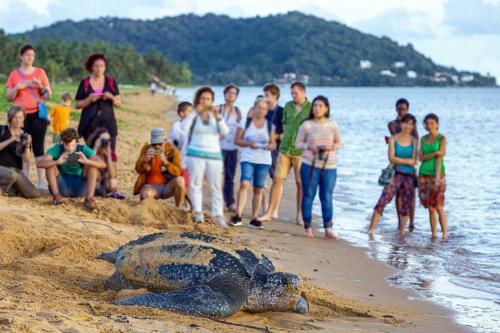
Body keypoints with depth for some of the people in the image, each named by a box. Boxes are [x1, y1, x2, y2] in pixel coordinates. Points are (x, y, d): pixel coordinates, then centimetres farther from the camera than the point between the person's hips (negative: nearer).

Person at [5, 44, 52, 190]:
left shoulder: (40, 72, 7)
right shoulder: (14, 74, 8)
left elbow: (49, 95, 8)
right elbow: (9, 97, 9)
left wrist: (40, 87, -11)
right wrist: (17, 87, -9)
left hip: (38, 114, -1)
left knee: (39, 148, -4)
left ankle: (42, 182, -5)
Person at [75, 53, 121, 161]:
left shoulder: (111, 82, 9)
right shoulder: (85, 83, 5)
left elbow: (119, 104, 10)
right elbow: (78, 105, 5)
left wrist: (111, 97, -11)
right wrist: (89, 99, -13)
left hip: (108, 123, 1)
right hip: (90, 124, -1)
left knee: (110, 153, -8)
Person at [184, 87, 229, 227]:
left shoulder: (216, 115, 9)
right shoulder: (194, 115, 2)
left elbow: (225, 132, -6)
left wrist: (218, 117, -19)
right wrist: (195, 112, -23)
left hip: (214, 155, 2)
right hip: (196, 154, -2)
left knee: (215, 187, 2)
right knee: (195, 184, -7)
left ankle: (218, 216, 2)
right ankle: (198, 213, -5)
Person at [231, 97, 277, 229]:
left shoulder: (270, 126, 11)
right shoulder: (246, 123, 5)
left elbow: (274, 145, 14)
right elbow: (237, 140, 3)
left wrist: (270, 146, -10)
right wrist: (248, 143, -14)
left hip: (264, 161, 3)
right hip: (247, 159, -3)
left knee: (258, 189, 4)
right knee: (244, 184, -21)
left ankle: (254, 218, 11)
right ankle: (238, 216, -22)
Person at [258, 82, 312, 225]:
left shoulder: (311, 108, -4)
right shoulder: (288, 106, 9)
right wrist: (286, 137, 12)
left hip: (300, 151, -4)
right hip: (285, 149, 4)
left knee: (300, 183, 2)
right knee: (277, 179, 1)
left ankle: (300, 215, 10)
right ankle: (269, 213, 6)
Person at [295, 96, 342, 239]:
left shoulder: (332, 125, 5)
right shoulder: (306, 125, 0)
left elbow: (339, 142, 12)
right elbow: (297, 143, 5)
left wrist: (332, 147, -9)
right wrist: (308, 146, -14)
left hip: (329, 166, 1)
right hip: (310, 164, -1)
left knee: (327, 197, 5)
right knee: (308, 196, 3)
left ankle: (328, 229, 12)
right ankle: (307, 227, 12)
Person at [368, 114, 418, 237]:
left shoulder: (414, 141, 5)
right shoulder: (393, 139, 3)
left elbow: (414, 161, -3)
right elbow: (391, 158, -7)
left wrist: (398, 160, -8)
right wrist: (408, 161, -7)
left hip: (409, 176, 2)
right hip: (396, 175, -2)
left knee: (405, 206, 7)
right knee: (383, 201, -11)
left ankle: (402, 232, 15)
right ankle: (371, 229, -11)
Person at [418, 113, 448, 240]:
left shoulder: (442, 139, -3)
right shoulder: (424, 138, 12)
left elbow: (439, 158, -13)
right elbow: (421, 157, 1)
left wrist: (437, 177, -21)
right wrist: (435, 153, -14)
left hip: (436, 174, -5)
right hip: (424, 174, 5)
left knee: (439, 207, -11)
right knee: (430, 208, 5)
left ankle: (445, 236, -11)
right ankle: (434, 235, 8)